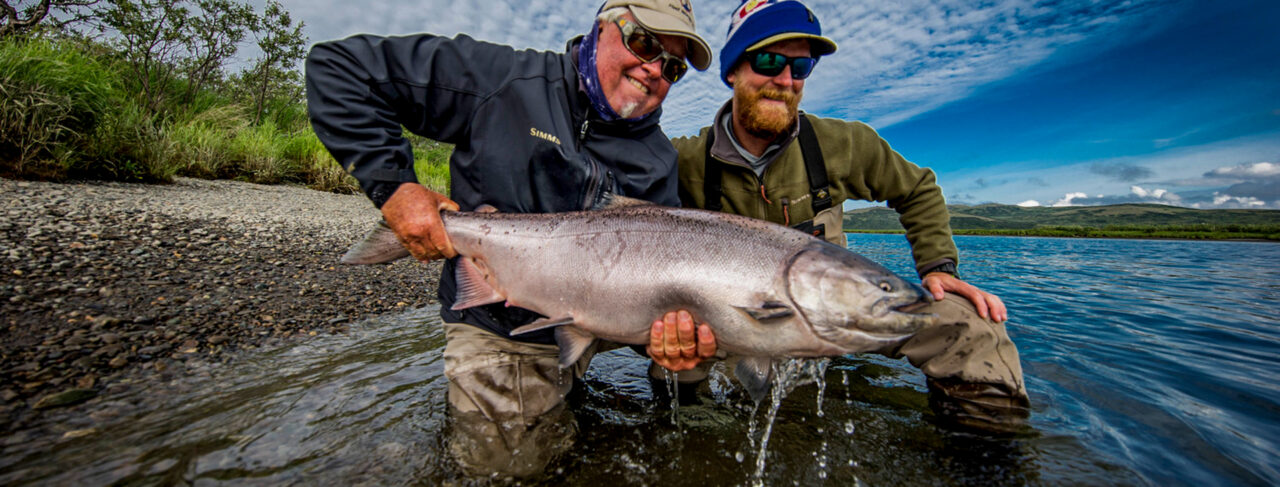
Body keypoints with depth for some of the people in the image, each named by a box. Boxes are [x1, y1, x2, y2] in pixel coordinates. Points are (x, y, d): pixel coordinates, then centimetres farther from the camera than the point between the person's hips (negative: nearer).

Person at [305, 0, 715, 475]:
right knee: (507, 462, 0)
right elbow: (338, 64, -8)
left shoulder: (658, 160, -4)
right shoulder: (504, 80, -14)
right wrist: (391, 184, -19)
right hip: (495, 325, -3)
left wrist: (670, 316, -33)